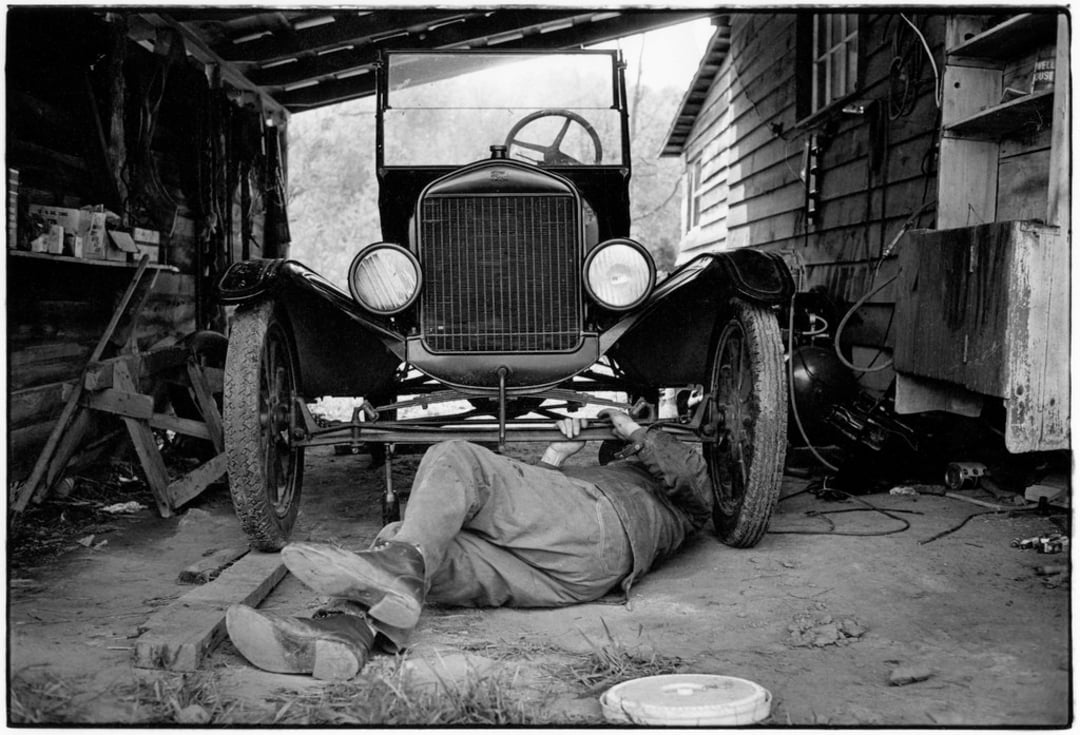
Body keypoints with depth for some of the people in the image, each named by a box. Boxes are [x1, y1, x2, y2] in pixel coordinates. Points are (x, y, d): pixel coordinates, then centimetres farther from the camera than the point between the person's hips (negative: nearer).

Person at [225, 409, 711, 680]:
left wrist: (636, 432, 23)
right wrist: (556, 455, 29)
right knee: (395, 537, -14)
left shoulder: (681, 504, 37)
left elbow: (693, 478, 11)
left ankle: (402, 566, -46)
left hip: (594, 532, -6)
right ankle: (340, 632, -41)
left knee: (455, 462, -22)